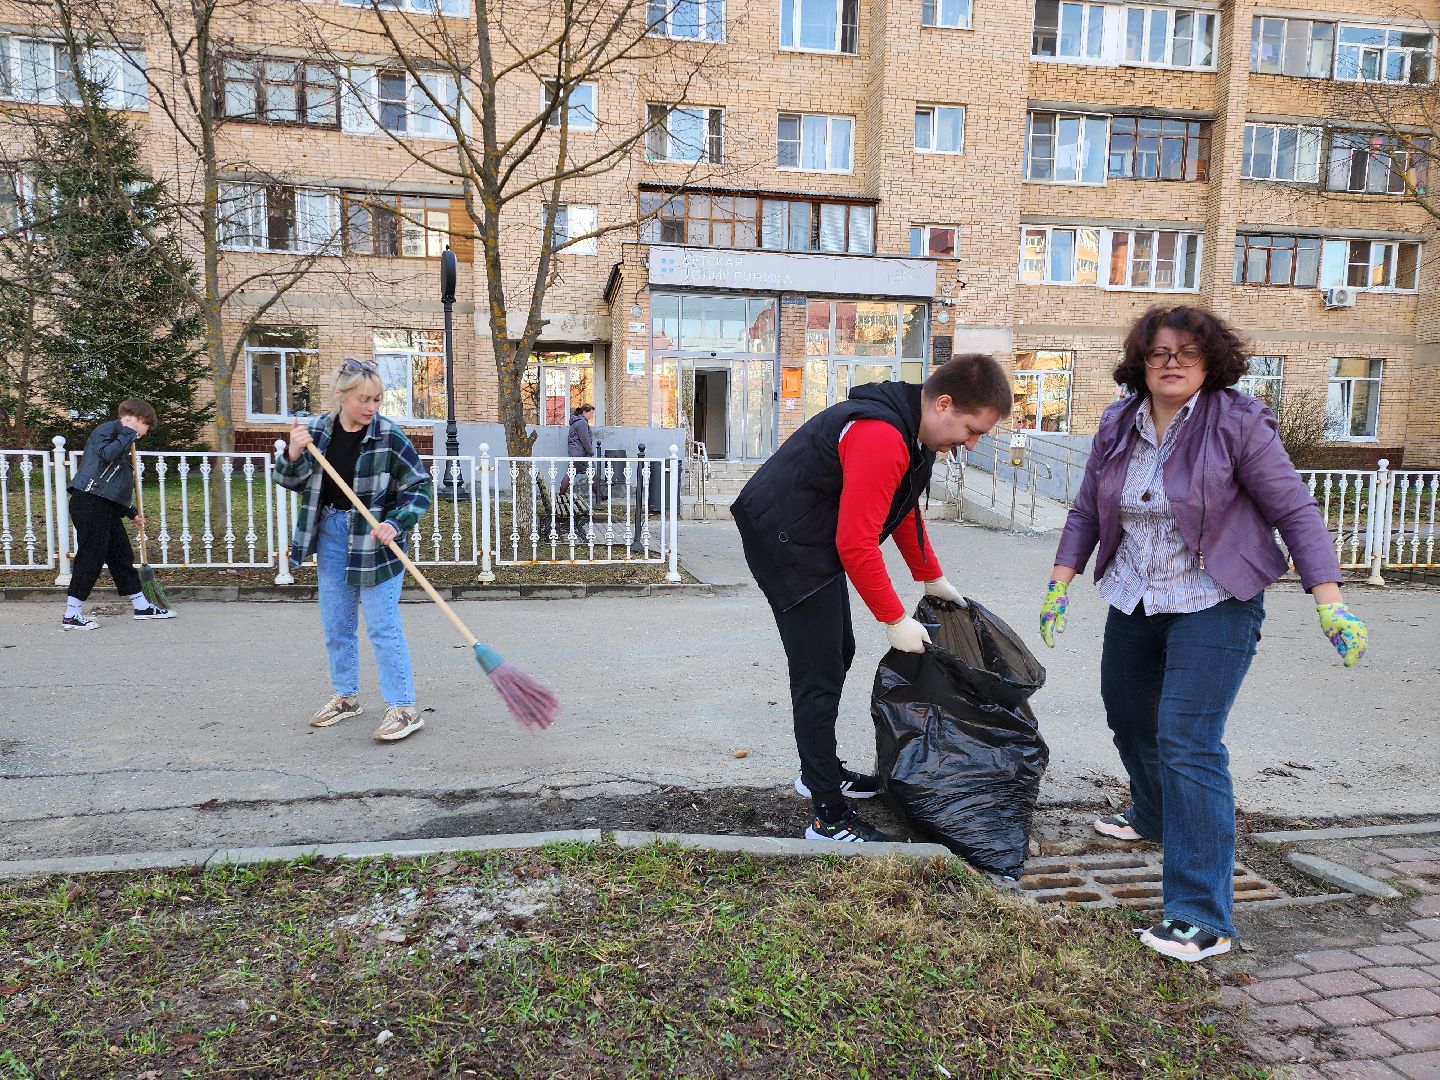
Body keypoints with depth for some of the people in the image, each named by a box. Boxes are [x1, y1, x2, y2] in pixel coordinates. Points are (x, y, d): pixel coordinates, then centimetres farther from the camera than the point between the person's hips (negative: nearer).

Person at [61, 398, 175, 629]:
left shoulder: (121, 438, 23)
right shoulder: (107, 429, -4)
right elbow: (107, 454, -27)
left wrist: (132, 513, 25)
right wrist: (128, 435, -13)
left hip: (108, 506, 10)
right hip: (90, 503, -10)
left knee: (122, 555, 14)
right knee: (91, 557, -7)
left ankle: (141, 606, 22)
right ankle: (71, 614, -1)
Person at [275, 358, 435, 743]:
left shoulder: (389, 436, -13)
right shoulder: (318, 430, 0)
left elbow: (420, 487, -10)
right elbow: (291, 481, 7)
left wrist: (396, 524, -23)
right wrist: (293, 454, -14)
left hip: (375, 540, -5)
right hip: (331, 537, 6)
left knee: (383, 626, -5)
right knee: (335, 624, 15)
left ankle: (404, 707, 3)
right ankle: (346, 697, 31)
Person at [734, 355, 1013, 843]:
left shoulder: (912, 429, 5)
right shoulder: (881, 437, -28)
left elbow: (904, 510, 19)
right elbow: (856, 544, -28)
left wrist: (933, 579, 21)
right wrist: (895, 620, -19)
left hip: (815, 540, 11)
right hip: (785, 541, -11)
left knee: (838, 654, 19)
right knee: (819, 675, -8)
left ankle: (821, 771, 36)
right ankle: (831, 819, -1)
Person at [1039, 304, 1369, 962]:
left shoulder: (1238, 424, -12)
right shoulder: (1117, 426, 2)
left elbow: (1295, 512, -11)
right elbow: (1086, 513, 10)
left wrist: (1330, 605, -18)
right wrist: (1060, 582, 3)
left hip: (1213, 606, -6)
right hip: (1133, 603, 6)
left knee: (1187, 740, -17)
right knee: (1128, 717, 21)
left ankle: (1202, 917, -11)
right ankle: (1153, 816, 53)